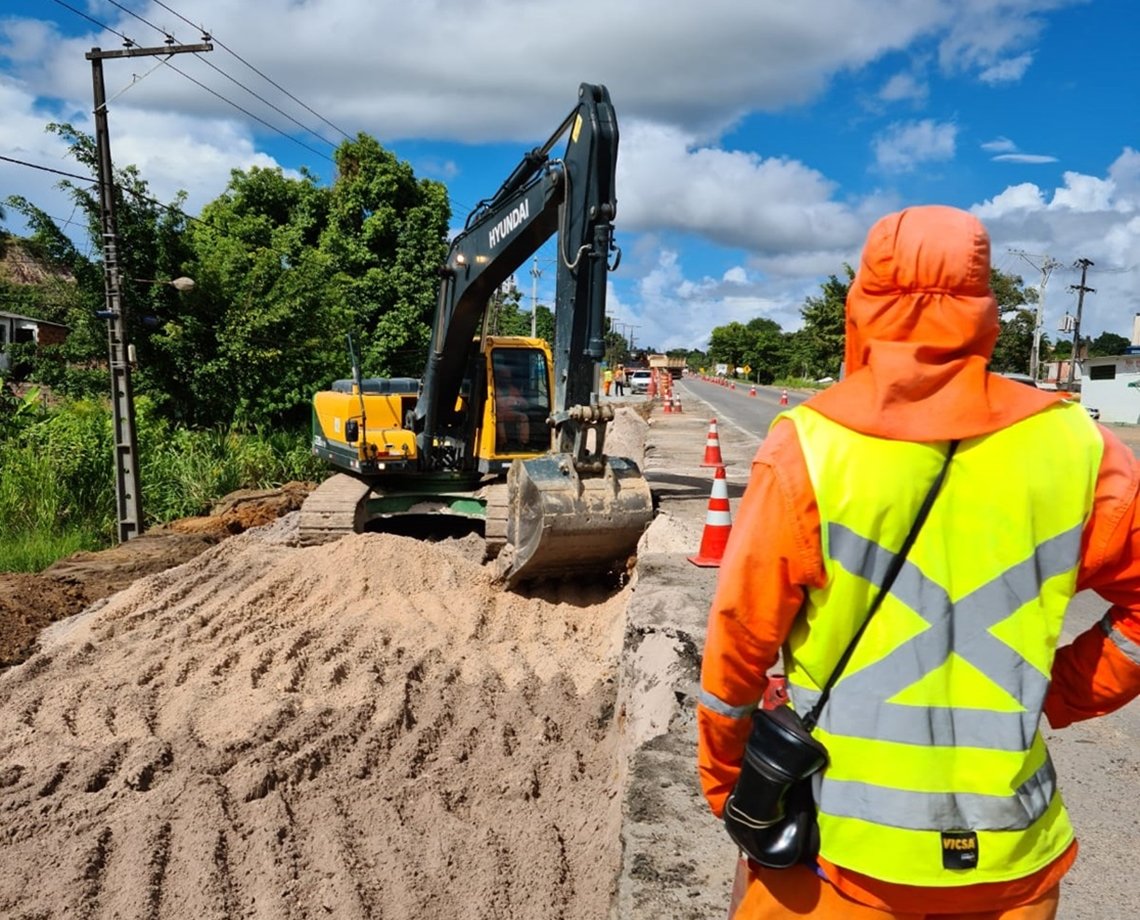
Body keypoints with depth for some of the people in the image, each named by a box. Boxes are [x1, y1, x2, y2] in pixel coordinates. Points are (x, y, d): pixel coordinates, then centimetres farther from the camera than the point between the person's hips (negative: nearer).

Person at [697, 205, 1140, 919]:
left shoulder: (809, 447, -15)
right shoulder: (1071, 446, -8)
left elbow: (741, 635, -10)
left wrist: (724, 779, 4)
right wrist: (1053, 696, 11)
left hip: (839, 838, -2)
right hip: (1011, 850, 3)